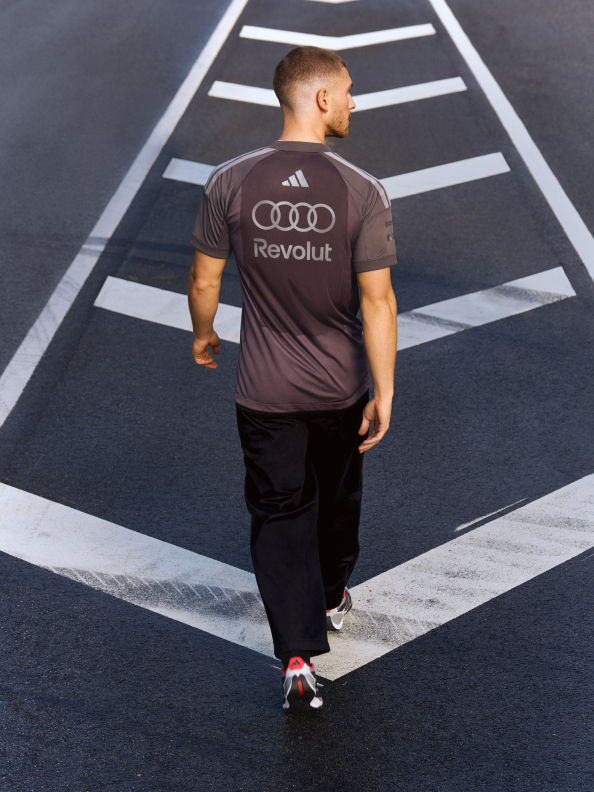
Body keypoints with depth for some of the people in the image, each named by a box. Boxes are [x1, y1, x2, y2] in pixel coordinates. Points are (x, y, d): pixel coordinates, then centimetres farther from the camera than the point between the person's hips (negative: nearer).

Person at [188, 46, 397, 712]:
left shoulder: (230, 183, -10)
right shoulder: (362, 192, -15)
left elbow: (203, 282, -3)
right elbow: (377, 299, -16)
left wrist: (203, 336, 18)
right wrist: (384, 392, -9)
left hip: (265, 392, 0)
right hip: (341, 387, 0)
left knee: (279, 511, 9)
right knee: (337, 497, 24)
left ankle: (298, 656, 0)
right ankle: (331, 599, 47)